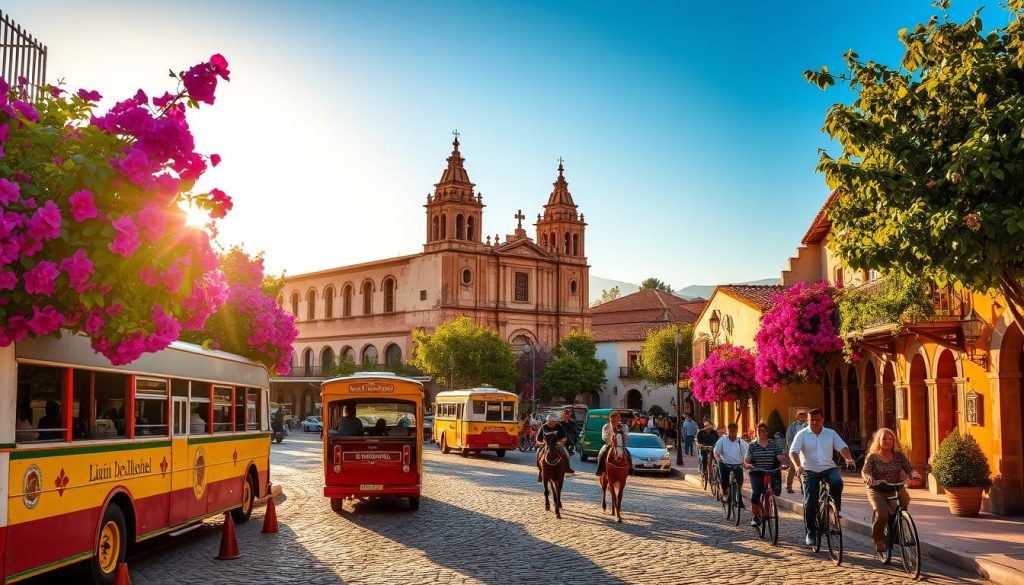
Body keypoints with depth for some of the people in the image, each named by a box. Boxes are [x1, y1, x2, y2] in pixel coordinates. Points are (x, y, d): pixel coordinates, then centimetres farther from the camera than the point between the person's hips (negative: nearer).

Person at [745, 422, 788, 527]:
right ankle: (754, 516, -7)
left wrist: (783, 464, -27)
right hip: (756, 473, -1)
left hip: (771, 473, 1)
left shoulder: (774, 445, 7)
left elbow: (780, 457, -6)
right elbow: (747, 460, 1)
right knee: (756, 492, -20)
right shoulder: (752, 445, 8)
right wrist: (747, 464, -22)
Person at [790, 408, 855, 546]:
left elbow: (842, 447, 0)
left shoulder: (831, 433, 7)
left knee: (837, 482, -32)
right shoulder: (802, 435, -1)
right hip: (810, 471, -1)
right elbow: (793, 452, -11)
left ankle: (836, 509, -7)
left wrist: (848, 458, -21)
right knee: (810, 502, -7)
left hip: (828, 468, 1)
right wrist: (798, 466, -29)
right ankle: (811, 532, 7)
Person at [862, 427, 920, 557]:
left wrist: (914, 473, -30)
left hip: (896, 489, 4)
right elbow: (865, 470, -14)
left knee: (905, 498, -26)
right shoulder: (872, 457, -1)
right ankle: (879, 541, 1)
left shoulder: (899, 456, 6)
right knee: (882, 515, -25)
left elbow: (908, 467, -6)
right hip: (877, 491, -3)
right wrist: (868, 478, -37)